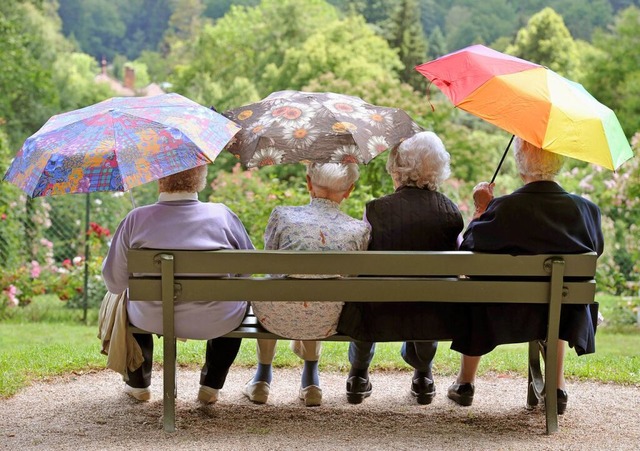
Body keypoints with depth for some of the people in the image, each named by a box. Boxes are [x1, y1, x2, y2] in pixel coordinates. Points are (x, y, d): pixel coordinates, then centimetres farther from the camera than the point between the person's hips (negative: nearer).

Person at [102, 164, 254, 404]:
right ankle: (211, 386, 36)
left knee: (126, 300, 34)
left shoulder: (136, 219, -10)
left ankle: (138, 384, 44)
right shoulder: (222, 215, -8)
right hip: (215, 322, 0)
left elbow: (114, 282, -4)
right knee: (239, 294, 34)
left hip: (152, 320, 1)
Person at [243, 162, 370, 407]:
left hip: (276, 318, -1)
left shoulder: (282, 215, -5)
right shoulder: (360, 229, -2)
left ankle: (262, 377, 44)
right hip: (325, 324, 1)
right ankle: (310, 380, 42)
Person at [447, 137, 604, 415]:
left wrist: (481, 208, 2)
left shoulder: (502, 208, -21)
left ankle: (466, 381, 42)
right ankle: (557, 387, 36)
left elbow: (466, 249, -10)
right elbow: (596, 250, 7)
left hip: (507, 315, -2)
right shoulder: (585, 209, -12)